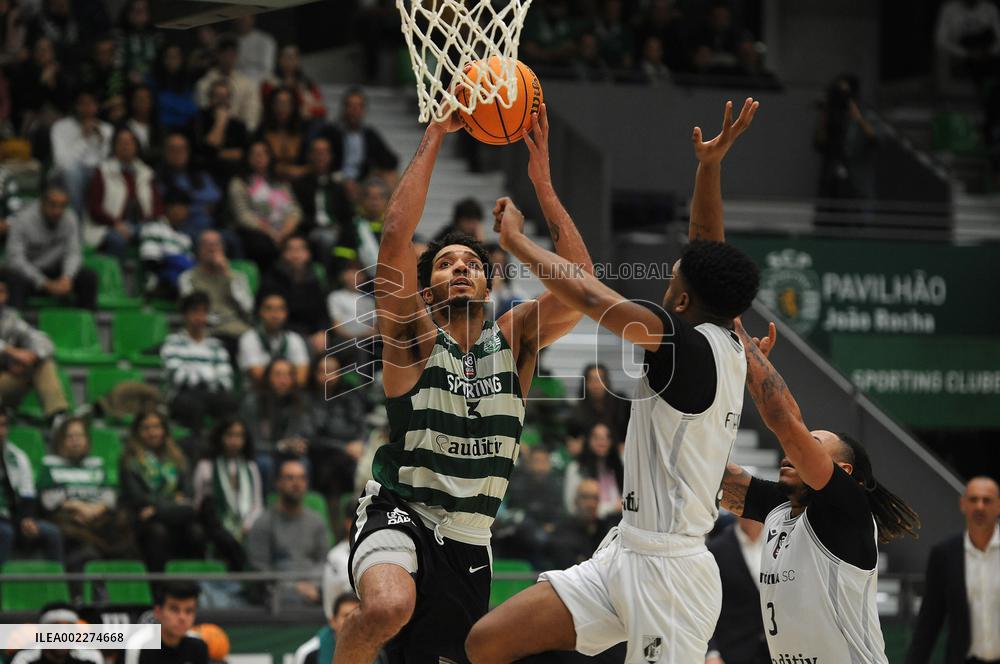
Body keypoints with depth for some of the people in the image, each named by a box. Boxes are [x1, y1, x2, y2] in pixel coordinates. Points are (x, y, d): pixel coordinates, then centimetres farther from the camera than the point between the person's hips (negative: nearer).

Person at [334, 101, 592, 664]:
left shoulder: (514, 339, 7)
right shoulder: (415, 337, -3)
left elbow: (580, 283, -6)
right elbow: (397, 235, -16)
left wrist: (543, 182, -10)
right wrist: (434, 139, -14)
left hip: (470, 541, 5)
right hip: (399, 513, -5)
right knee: (388, 608, -37)